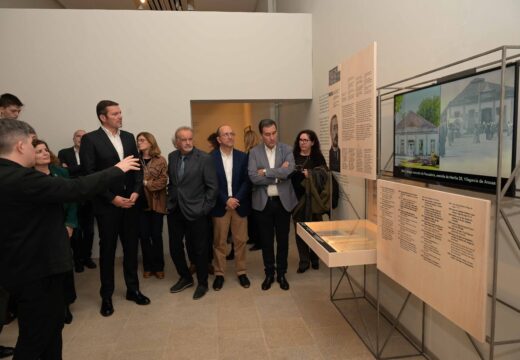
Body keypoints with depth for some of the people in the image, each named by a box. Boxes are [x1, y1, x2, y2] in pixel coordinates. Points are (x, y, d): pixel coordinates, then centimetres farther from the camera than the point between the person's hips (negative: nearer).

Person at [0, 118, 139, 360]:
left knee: (51, 326, 23)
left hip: (25, 265, 10)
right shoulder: (21, 178, -25)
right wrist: (117, 169, -15)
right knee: (36, 336, 6)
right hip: (35, 270, -10)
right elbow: (76, 188, -25)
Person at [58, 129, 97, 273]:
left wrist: (71, 170, -12)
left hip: (88, 197, 1)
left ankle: (87, 257, 26)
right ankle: (78, 259, 22)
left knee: (89, 230, 11)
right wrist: (83, 167, -14)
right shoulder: (64, 153, 3)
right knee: (76, 231, 9)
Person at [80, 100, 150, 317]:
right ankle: (106, 296, 22)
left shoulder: (128, 137, 8)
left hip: (129, 202, 4)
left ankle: (133, 289, 26)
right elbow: (89, 174, -11)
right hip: (107, 204, -4)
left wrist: (136, 192, -6)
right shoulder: (90, 139, -7)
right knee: (107, 250, 7)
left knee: (131, 247, 11)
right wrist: (113, 198, -15)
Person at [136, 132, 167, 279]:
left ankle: (158, 267, 18)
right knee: (144, 236, 7)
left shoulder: (160, 160, -2)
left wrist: (146, 183, -15)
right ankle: (148, 266, 21)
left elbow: (163, 181, -9)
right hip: (141, 202, 2)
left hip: (156, 202, -2)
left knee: (156, 235, 5)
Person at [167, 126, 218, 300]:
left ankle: (202, 283, 27)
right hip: (174, 210, 5)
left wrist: (205, 209, -10)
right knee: (175, 247, 13)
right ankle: (185, 278, 36)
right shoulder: (172, 156, 5)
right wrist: (170, 199, 6)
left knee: (198, 249, 7)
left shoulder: (204, 158, -11)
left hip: (195, 211, -5)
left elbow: (212, 186, -9)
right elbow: (171, 180, 14)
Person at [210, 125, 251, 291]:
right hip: (220, 206, -2)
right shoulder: (210, 158, -4)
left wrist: (236, 199, -13)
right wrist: (226, 200, -14)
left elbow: (246, 181, -1)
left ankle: (241, 272, 23)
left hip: (240, 204, 2)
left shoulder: (243, 156, 3)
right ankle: (219, 274, 21)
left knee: (240, 241, 9)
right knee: (219, 242, 7)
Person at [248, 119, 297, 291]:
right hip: (263, 202, 0)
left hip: (283, 201, 0)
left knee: (283, 239, 10)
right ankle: (269, 273, 28)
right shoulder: (254, 152, -2)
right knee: (266, 240, 11)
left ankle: (281, 273, 27)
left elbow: (288, 171, -19)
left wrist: (265, 172, -14)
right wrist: (277, 176, -15)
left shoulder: (286, 149, -1)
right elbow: (253, 177, -15)